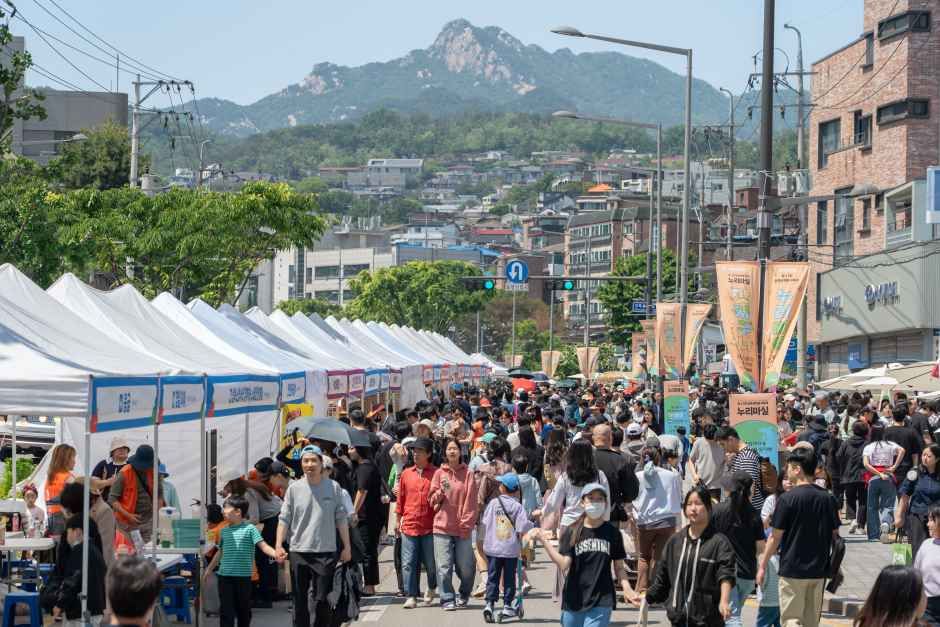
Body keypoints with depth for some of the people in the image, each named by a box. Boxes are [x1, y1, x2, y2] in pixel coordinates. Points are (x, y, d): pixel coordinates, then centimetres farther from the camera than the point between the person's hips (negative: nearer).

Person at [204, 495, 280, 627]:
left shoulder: (250, 529, -6)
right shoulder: (224, 531, 9)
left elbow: (263, 546, -14)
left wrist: (275, 554, -33)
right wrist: (209, 569, 27)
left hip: (243, 577, -3)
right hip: (225, 576, 3)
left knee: (243, 610, 10)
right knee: (226, 611, -2)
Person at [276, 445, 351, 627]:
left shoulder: (333, 487, 2)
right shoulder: (294, 488, 2)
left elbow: (341, 519, 6)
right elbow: (284, 519, 3)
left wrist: (347, 546, 5)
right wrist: (279, 545, -6)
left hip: (325, 551, -1)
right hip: (299, 551, 1)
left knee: (322, 600, 0)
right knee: (300, 600, 7)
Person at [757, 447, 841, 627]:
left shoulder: (787, 498, -12)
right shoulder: (827, 498, 4)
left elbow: (775, 537, -9)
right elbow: (834, 535, 9)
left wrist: (762, 565, 1)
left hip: (793, 570, -5)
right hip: (819, 569, 5)